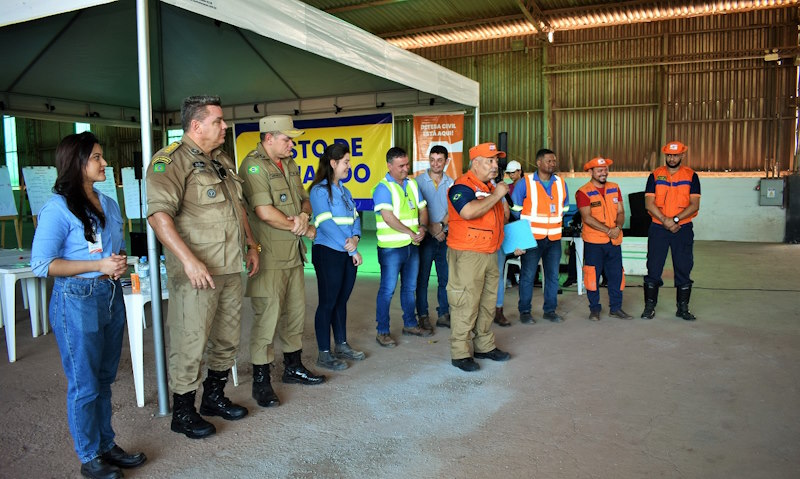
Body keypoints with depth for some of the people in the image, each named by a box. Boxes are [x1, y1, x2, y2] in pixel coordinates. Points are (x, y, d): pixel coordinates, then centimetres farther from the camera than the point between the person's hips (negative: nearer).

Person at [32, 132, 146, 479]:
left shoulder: (109, 205, 10)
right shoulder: (58, 208, -13)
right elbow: (42, 264, -17)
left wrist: (120, 263, -2)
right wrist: (99, 265, -21)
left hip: (111, 296, 7)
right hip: (77, 301, -7)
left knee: (105, 379, 17)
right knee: (84, 385, 5)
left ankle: (106, 445, 32)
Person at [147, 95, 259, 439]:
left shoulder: (223, 160, 16)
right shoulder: (171, 161, -12)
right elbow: (159, 215, -23)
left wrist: (251, 245, 19)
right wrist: (189, 260, -29)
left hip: (231, 269, 9)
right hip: (197, 272, -8)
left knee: (228, 338, 17)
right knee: (190, 342, 1)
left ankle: (214, 397, 34)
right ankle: (183, 411, 18)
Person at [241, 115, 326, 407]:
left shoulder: (289, 165, 15)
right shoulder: (253, 165, -12)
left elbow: (304, 199, 20)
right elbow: (265, 212, -21)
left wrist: (304, 215, -6)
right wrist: (304, 229, -9)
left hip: (294, 253, 9)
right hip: (269, 256, -8)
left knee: (296, 312, 16)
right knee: (267, 317, -3)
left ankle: (293, 367, 32)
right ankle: (261, 381, 10)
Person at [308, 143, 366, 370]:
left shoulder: (344, 190, 15)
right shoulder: (319, 190, -10)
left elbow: (355, 218, 11)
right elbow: (326, 224, -17)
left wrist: (355, 238, -11)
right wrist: (352, 250, -14)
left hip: (348, 253, 7)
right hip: (328, 252, -7)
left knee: (342, 301, 15)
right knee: (328, 302, 0)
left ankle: (342, 345, 26)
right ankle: (324, 354, 9)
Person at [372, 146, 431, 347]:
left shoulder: (412, 184, 10)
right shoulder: (383, 188, -12)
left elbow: (422, 209, 11)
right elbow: (388, 218, -21)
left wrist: (422, 227, -8)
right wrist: (410, 233, -20)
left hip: (412, 245, 7)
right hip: (391, 247, -7)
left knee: (410, 287, 17)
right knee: (387, 290, -1)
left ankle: (410, 324, 32)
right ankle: (382, 332, 9)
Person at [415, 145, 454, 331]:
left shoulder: (451, 183, 8)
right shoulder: (419, 181, -2)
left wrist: (441, 225, -12)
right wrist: (431, 228, -14)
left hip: (445, 236, 3)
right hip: (426, 236, -3)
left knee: (446, 278, 8)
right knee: (422, 278, 2)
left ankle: (443, 315, 20)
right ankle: (423, 316, 12)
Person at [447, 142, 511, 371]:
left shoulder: (490, 186, 17)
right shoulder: (463, 186, -14)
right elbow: (469, 212, -34)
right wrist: (496, 195, -23)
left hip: (490, 254, 9)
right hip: (467, 255, -9)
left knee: (487, 303, 16)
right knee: (466, 305, -4)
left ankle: (485, 346, 28)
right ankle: (460, 353, 5)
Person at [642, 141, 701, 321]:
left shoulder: (691, 176, 3)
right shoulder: (655, 175, 4)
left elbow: (694, 205, -4)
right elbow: (649, 203, -4)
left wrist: (675, 219, -17)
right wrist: (665, 221, -15)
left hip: (683, 229, 0)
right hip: (658, 228, 0)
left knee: (683, 269, 5)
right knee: (653, 269, 1)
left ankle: (683, 308, 16)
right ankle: (649, 306, 10)